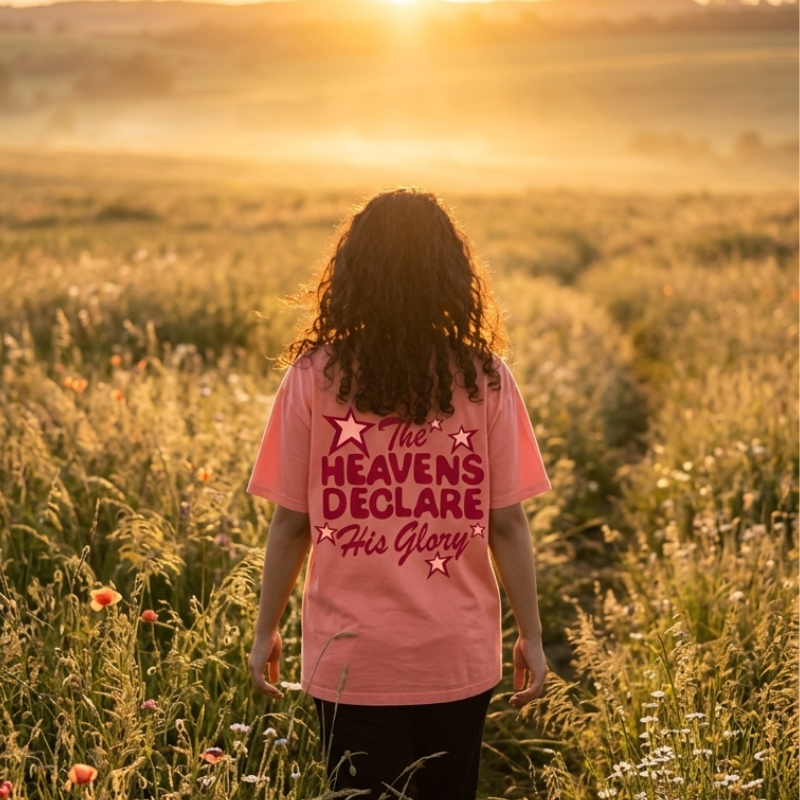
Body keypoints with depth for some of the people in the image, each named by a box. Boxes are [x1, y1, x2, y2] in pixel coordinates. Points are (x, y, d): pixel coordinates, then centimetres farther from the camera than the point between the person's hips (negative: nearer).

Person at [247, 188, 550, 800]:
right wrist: (532, 637, 6)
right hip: (460, 658, 1)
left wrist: (266, 631, 7)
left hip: (350, 658, -1)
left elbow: (291, 523, -5)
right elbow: (507, 525, -5)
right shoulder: (486, 380, -6)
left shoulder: (313, 378, -8)